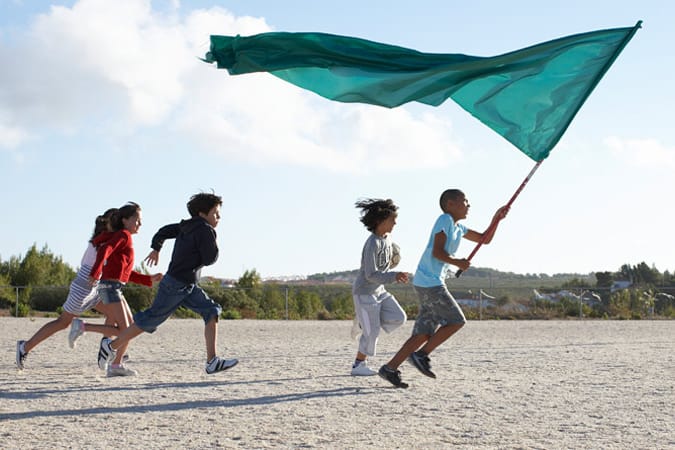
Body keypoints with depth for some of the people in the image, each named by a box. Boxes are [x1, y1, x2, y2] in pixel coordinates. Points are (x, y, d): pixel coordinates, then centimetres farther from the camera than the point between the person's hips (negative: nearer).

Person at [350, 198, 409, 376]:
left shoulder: (387, 238, 2)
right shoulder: (372, 243, -25)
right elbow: (371, 275, -28)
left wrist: (391, 262, 9)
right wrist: (393, 276, -36)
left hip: (379, 291, 8)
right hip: (364, 292, -8)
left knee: (399, 318, -4)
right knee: (372, 331, -6)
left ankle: (369, 322, 17)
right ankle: (358, 365, 9)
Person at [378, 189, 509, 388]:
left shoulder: (458, 228, 21)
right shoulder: (445, 220, -7)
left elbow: (484, 239, 26)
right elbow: (437, 252, -16)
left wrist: (497, 218, 15)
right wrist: (458, 262, -10)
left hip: (432, 284, 9)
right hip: (429, 282, -9)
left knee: (424, 333, 6)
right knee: (456, 320, -6)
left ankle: (390, 368, 4)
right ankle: (421, 355, -4)